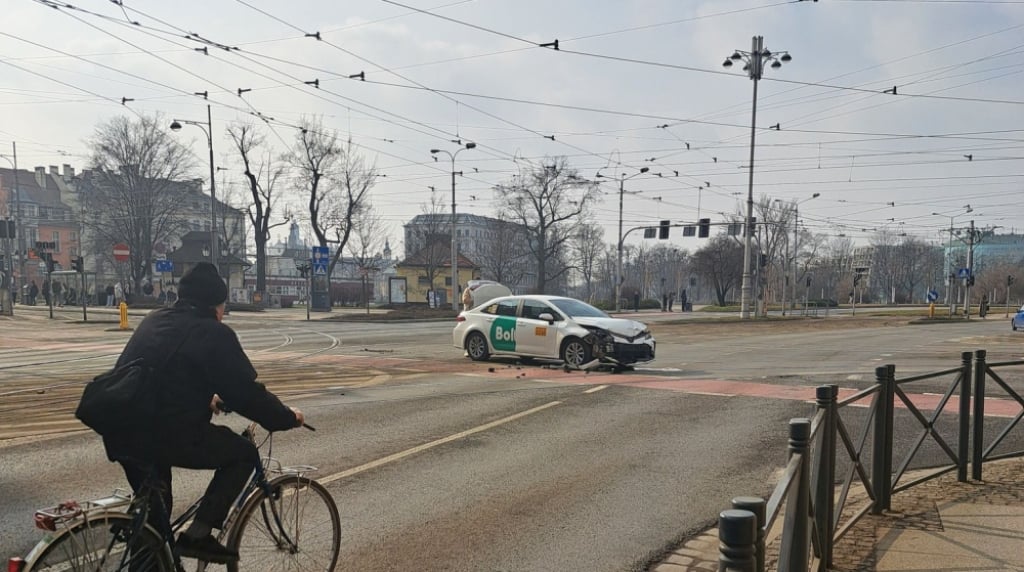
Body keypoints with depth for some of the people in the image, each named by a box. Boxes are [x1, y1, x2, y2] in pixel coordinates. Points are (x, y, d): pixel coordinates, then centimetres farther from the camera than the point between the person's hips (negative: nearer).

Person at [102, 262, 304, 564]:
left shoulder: (154, 320, 18)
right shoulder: (213, 333, -5)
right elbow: (247, 392, -7)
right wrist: (287, 417, 8)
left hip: (120, 431, 8)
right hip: (169, 434, -8)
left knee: (152, 508, 27)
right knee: (244, 453, 11)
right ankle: (197, 534, 4)